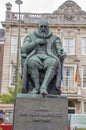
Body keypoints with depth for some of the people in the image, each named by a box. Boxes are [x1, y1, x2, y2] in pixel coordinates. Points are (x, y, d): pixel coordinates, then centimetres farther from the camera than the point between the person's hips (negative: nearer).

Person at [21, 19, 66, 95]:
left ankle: (44, 87, -49)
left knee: (54, 63, -38)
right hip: (35, 58, 0)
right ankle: (37, 87, -38)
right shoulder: (31, 37, 21)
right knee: (32, 62, -39)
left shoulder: (55, 39, 20)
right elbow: (24, 49, 4)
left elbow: (60, 51, 6)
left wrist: (63, 54, -19)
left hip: (48, 59, 0)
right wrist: (37, 42, -3)